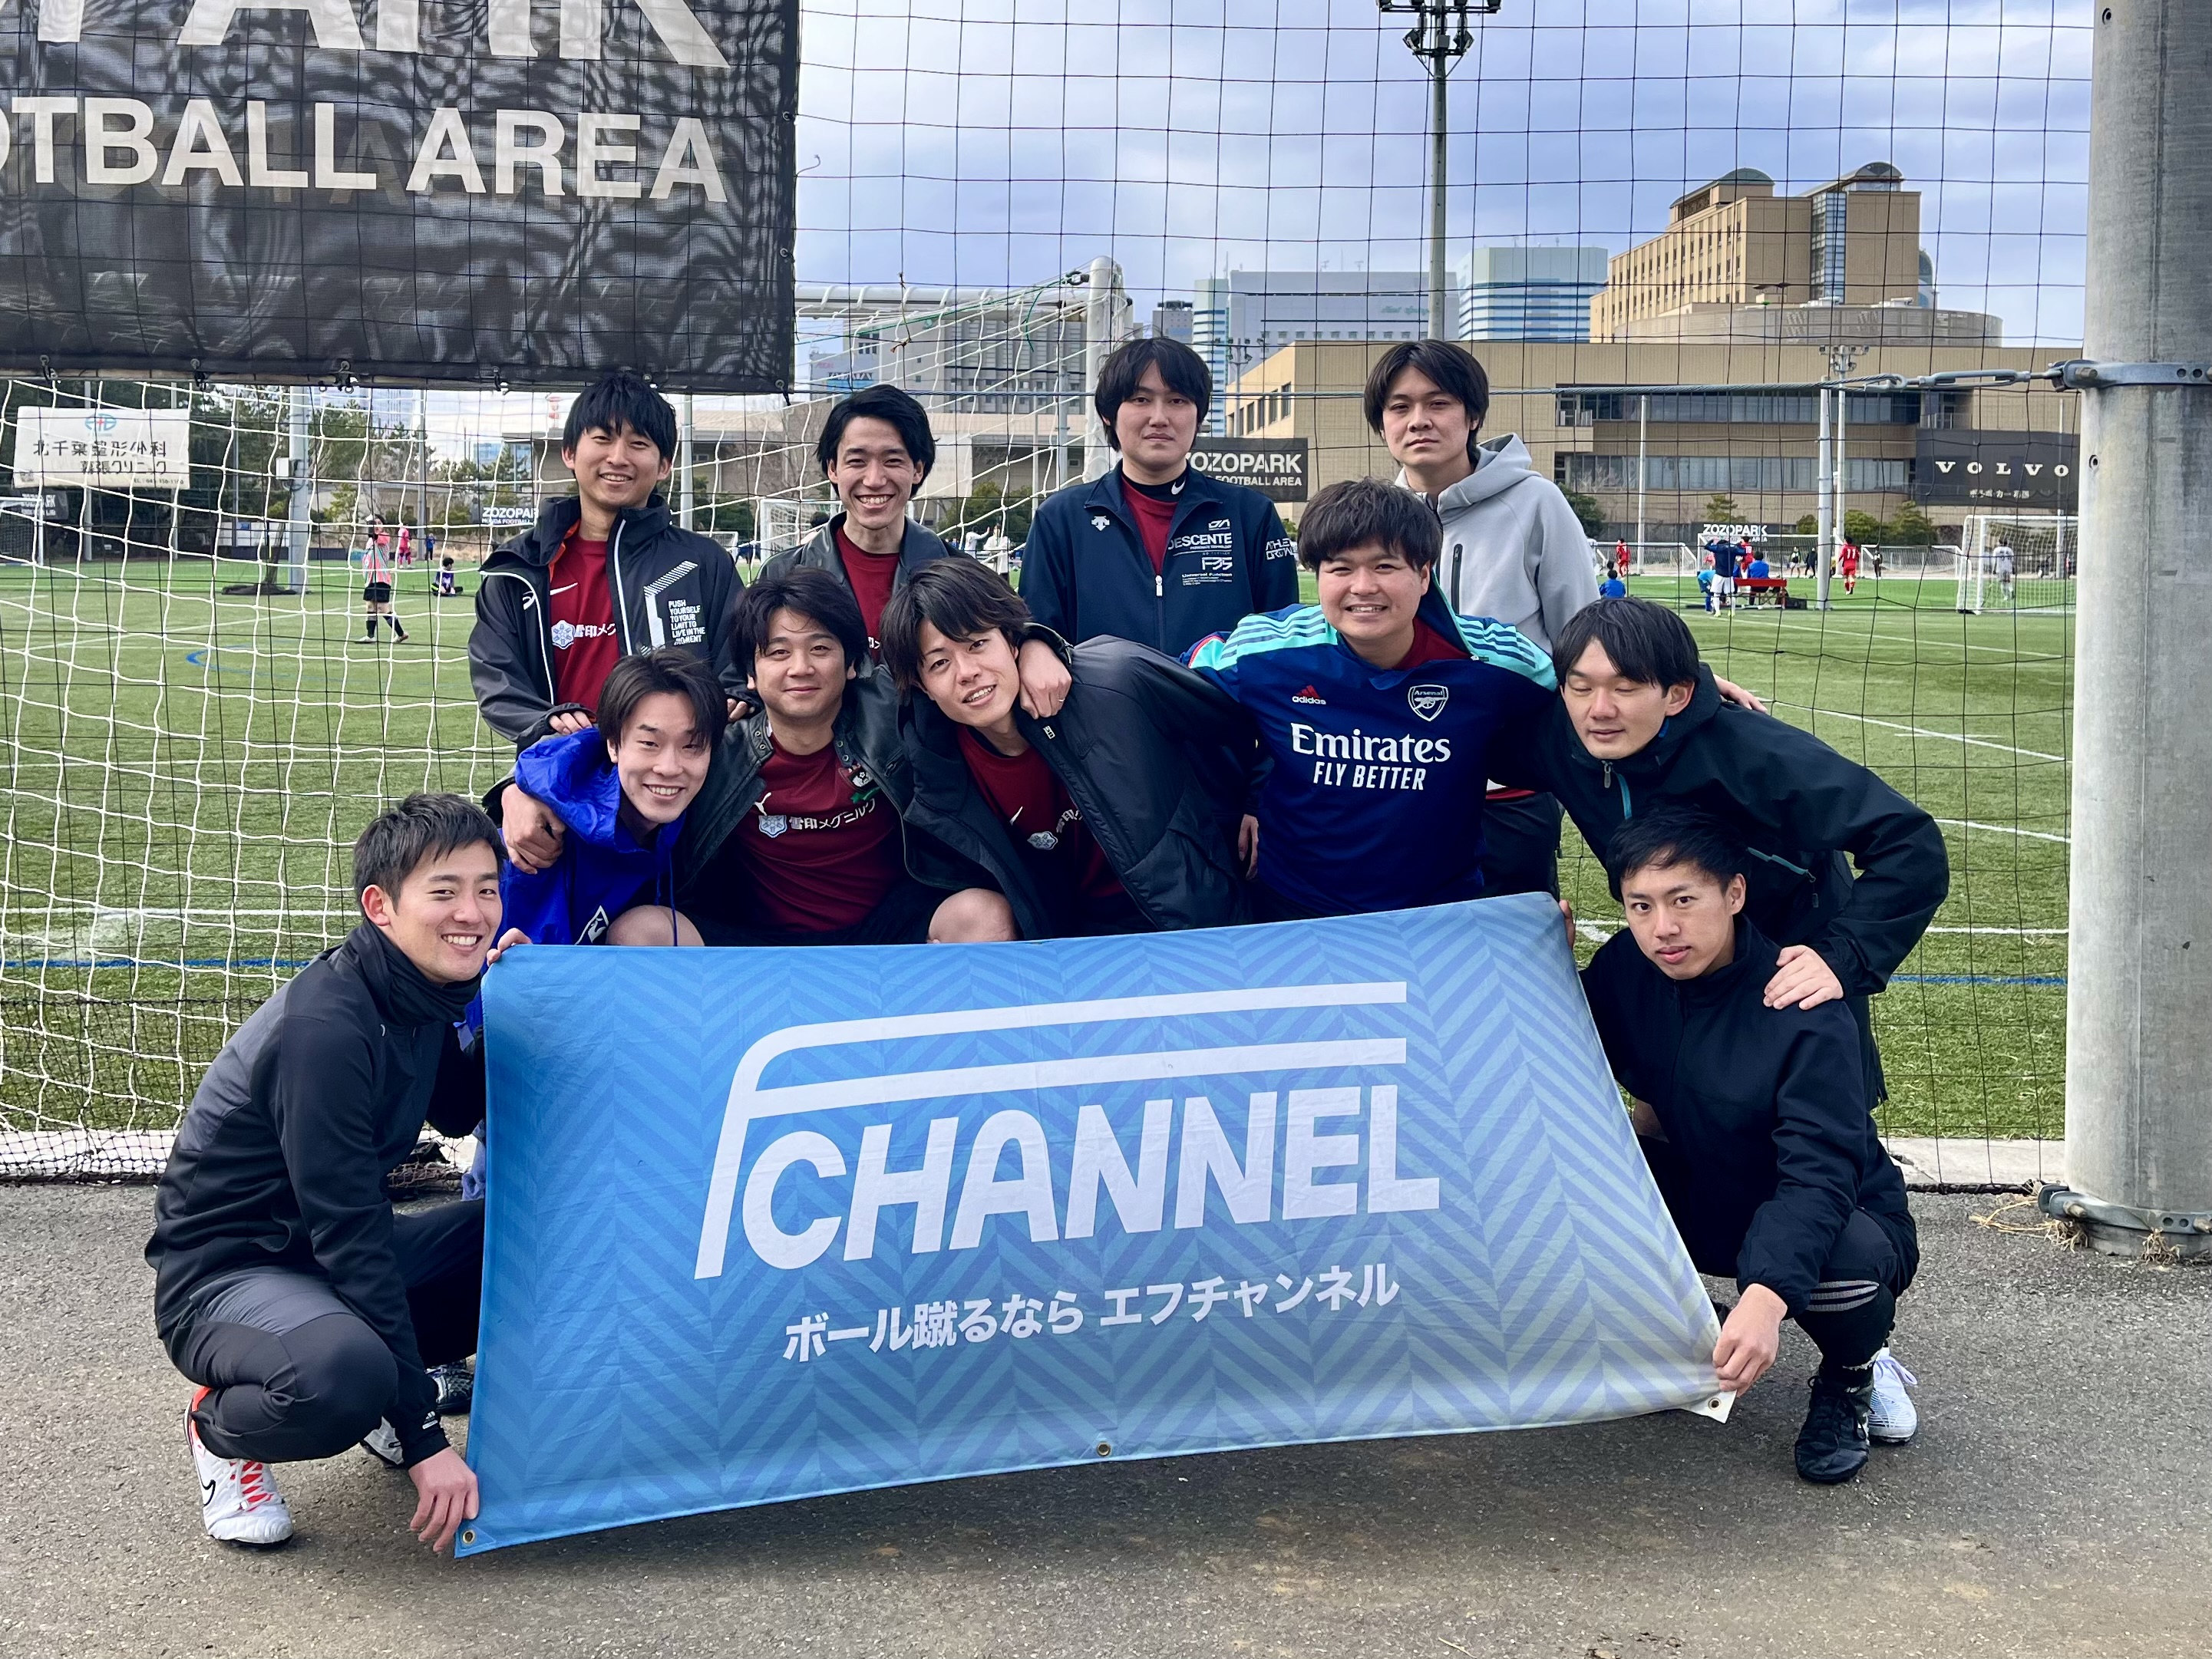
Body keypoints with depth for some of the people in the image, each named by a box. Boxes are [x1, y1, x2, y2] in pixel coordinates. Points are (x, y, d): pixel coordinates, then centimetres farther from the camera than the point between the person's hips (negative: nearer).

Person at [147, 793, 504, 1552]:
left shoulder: (415, 994, -2)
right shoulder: (324, 1028, -28)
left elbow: (457, 1113, 17)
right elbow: (350, 1235, -30)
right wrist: (423, 1438, -30)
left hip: (328, 1258, 8)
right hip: (224, 1271, -8)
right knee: (344, 1373, -39)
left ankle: (394, 1384, 13)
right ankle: (222, 1428, -4)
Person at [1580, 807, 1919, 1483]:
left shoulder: (1802, 1013, -28)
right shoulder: (1626, 971, -9)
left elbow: (1819, 1174, -38)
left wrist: (1766, 1296, -52)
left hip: (1840, 1216, -4)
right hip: (1707, 1209, 5)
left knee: (1847, 1262, -40)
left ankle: (1850, 1378, -1)